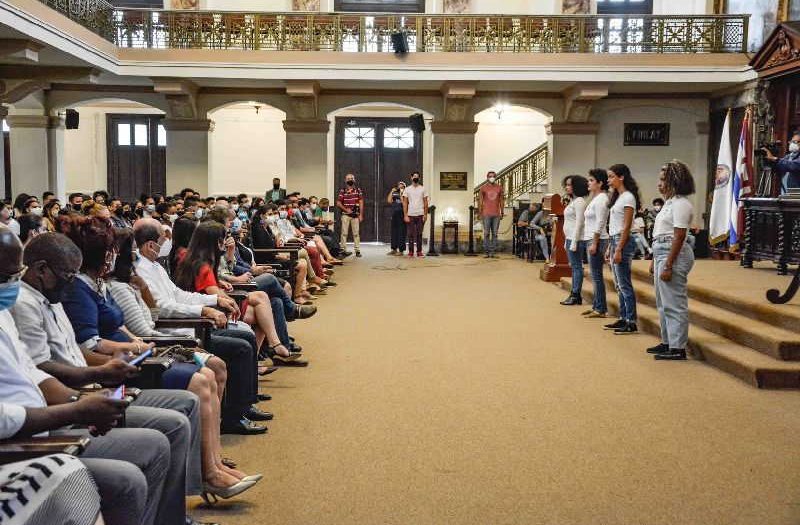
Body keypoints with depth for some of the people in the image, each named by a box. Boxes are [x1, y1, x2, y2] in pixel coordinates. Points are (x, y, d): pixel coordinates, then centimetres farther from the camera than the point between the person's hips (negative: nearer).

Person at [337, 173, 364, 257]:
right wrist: (346, 209, -10)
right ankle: (343, 250, 4)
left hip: (355, 215, 0)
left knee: (356, 233, 1)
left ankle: (357, 250, 3)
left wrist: (361, 215, -2)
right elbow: (338, 203, 3)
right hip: (345, 215, 0)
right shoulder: (342, 191, 4)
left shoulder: (358, 190, 6)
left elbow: (361, 203, 4)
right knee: (344, 233, 0)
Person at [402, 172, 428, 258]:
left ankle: (419, 251, 7)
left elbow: (425, 202, 4)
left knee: (419, 234, 3)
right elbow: (405, 203, 3)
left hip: (420, 215, 0)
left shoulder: (423, 189, 6)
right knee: (411, 234, 1)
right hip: (410, 215, 0)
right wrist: (405, 215, -6)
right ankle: (410, 252, 6)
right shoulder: (407, 189, 6)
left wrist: (425, 214, -5)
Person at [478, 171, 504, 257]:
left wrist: (502, 212, 8)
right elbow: (480, 201, 5)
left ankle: (492, 251, 5)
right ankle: (486, 252, 2)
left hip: (496, 214, 2)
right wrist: (479, 213, 0)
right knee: (486, 233, -2)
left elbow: (501, 201, 13)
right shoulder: (483, 188, 3)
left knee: (495, 234, 2)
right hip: (486, 214, -2)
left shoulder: (499, 188, 8)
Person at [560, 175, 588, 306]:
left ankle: (576, 296, 0)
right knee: (574, 267, 11)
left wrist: (574, 242, -20)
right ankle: (574, 294, 16)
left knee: (577, 267, -4)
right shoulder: (572, 201, 16)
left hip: (576, 239, -10)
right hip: (569, 238, 10)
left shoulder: (579, 201, -12)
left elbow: (579, 223, -17)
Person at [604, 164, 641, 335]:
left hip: (623, 242, -10)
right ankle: (623, 319, 19)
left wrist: (619, 250, -19)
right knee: (619, 285, 13)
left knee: (625, 285, -6)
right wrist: (610, 247, 16)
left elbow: (626, 227, -16)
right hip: (615, 240, 10)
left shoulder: (628, 197, -11)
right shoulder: (618, 197, 16)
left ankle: (631, 323, -2)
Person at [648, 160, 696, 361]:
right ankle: (667, 342, 26)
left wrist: (668, 265, -23)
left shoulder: (681, 204, -14)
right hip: (661, 253, 11)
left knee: (674, 303, -6)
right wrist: (654, 260, 19)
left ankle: (677, 348, 0)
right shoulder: (670, 202, 17)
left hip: (674, 254, -11)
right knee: (664, 303, 17)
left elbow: (679, 237, -20)